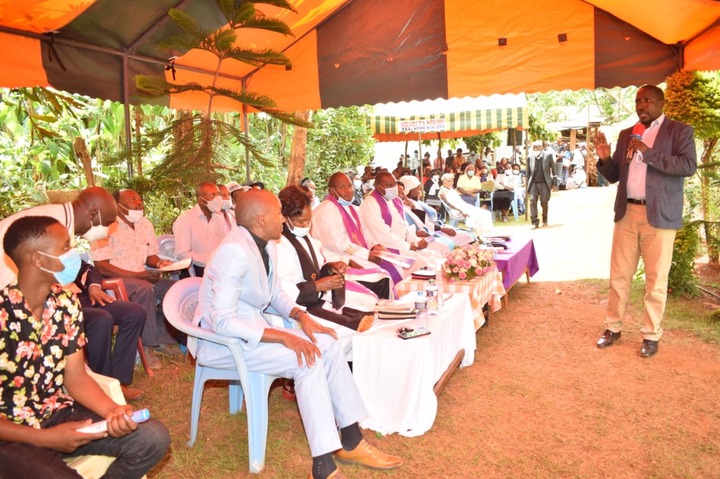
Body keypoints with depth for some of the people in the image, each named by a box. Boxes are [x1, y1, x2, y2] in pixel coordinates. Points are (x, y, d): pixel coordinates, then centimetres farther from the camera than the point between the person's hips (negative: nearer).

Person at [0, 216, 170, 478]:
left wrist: (112, 410, -17)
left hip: (59, 414, 5)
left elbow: (75, 378, 0)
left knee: (153, 438, -10)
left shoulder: (66, 303, -2)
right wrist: (45, 438, -21)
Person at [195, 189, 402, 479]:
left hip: (252, 326, 8)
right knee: (308, 360, -23)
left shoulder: (266, 245, 0)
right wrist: (284, 336, -30)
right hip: (222, 340, -8)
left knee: (327, 345, -6)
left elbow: (275, 293, 14)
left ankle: (351, 441, 3)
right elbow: (223, 322, -29)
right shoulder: (235, 253, -27)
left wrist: (300, 316, -6)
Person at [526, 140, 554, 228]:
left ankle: (545, 220, 26)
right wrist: (527, 184, 5)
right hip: (533, 183, 1)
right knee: (532, 201, -9)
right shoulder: (530, 157, 6)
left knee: (544, 202, 5)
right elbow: (528, 172, 10)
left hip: (544, 183, -1)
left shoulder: (548, 155, 1)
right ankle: (534, 222, -6)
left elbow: (553, 168, 3)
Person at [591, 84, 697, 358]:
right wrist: (605, 158, -6)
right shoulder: (626, 134, 14)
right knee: (619, 275, 8)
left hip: (659, 215, -4)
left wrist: (648, 153, -19)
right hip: (627, 213, 4)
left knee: (656, 279, 3)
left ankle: (652, 335, 14)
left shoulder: (680, 131, 1)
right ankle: (613, 327, 19)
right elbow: (614, 176, 13)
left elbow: (689, 166, -14)